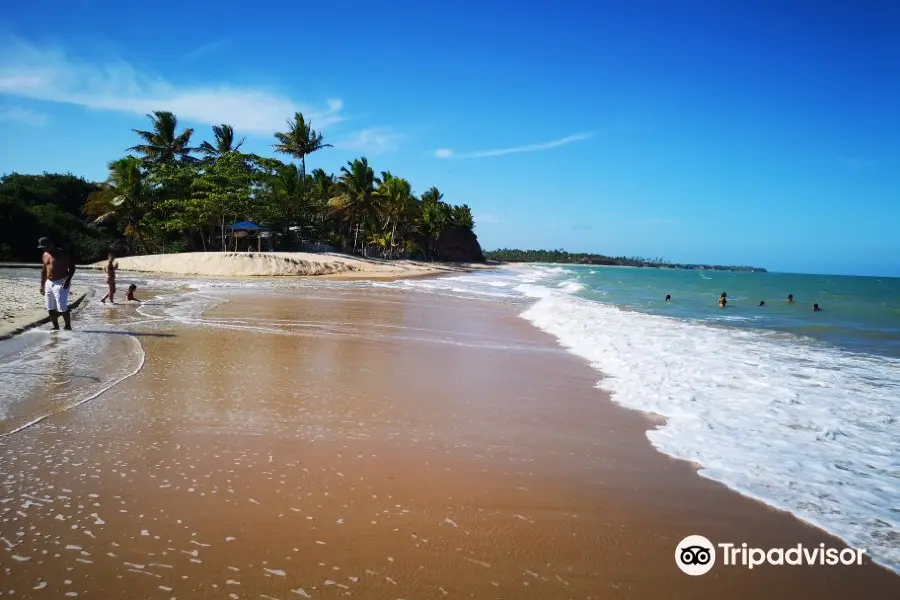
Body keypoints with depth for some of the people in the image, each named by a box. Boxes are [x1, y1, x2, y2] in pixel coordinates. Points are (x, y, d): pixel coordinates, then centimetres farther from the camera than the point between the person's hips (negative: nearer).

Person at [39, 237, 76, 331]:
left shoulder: (62, 253, -10)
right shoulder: (45, 255, 11)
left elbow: (72, 267, -10)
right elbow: (43, 270, 20)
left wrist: (68, 280, -22)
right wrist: (42, 285, 17)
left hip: (61, 283, -7)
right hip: (49, 283, 7)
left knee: (62, 307, -12)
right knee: (50, 308, 8)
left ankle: (68, 327, -2)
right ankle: (56, 327, 18)